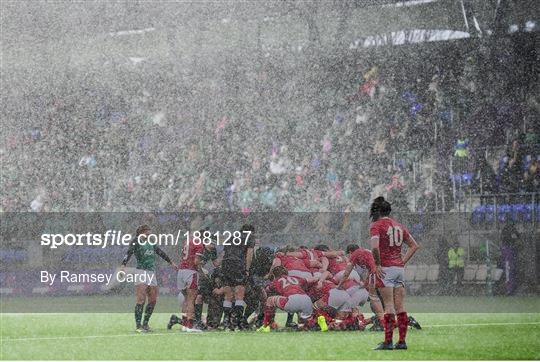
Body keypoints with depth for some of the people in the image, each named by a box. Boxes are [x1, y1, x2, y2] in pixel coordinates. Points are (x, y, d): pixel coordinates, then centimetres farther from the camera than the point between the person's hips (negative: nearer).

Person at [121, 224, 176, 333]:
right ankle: (138, 325, -14)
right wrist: (123, 265, -31)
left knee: (153, 300, 6)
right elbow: (129, 253, -15)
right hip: (141, 271, -7)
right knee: (141, 299, -14)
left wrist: (171, 263, 40)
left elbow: (160, 253, 30)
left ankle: (145, 324, 15)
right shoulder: (136, 241, -2)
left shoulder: (151, 242, 17)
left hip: (151, 272, 7)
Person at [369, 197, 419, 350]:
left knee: (389, 306, -8)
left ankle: (388, 342, -9)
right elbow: (414, 246, 19)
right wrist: (402, 261, 15)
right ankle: (402, 341, 6)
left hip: (385, 268, -6)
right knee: (400, 307, 6)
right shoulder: (399, 226, 16)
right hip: (400, 268, 6)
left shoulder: (376, 225, -5)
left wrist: (377, 264, -10)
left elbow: (375, 247, -21)